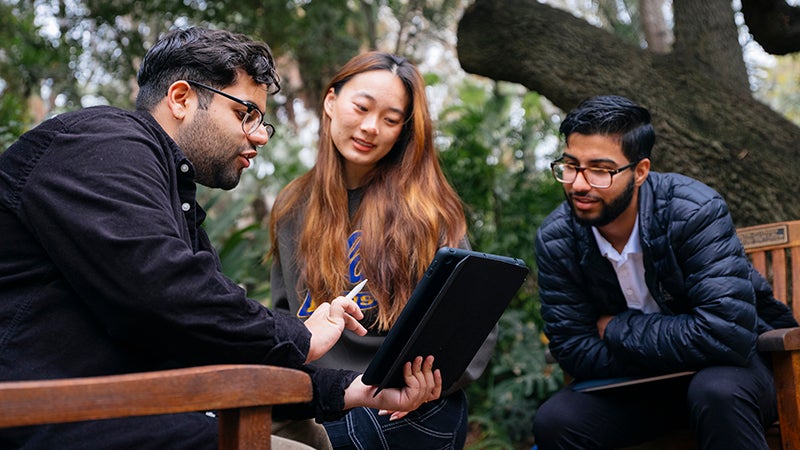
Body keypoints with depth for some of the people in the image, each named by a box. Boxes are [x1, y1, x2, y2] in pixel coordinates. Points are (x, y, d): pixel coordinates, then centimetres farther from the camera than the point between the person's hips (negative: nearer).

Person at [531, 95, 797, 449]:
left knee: (717, 391, -37)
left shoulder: (695, 211, -24)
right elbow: (575, 351, -14)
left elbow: (726, 333, -32)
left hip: (739, 362, -3)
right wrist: (678, 345, -23)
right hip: (637, 378, 4)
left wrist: (618, 329, -22)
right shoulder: (555, 240, -13)